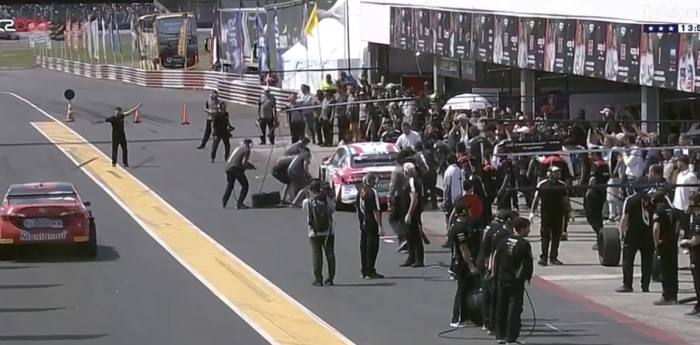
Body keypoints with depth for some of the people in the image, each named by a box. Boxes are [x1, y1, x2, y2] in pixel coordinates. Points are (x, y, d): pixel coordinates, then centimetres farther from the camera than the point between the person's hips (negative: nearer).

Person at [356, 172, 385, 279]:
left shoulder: (360, 192, 7)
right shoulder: (373, 193, -17)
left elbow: (357, 207, 14)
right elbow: (376, 211, -20)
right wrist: (380, 226, -19)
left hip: (363, 224, 8)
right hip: (372, 225, -8)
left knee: (364, 246, 13)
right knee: (372, 247, -3)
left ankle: (364, 271, 18)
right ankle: (370, 272, -2)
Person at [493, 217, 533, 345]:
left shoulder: (504, 241, 4)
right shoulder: (524, 244, -13)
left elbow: (496, 259, 6)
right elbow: (528, 263, -10)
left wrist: (496, 275, 16)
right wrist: (528, 277, 7)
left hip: (502, 280, 6)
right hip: (516, 281, -6)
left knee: (501, 308, 12)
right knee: (515, 309, -2)